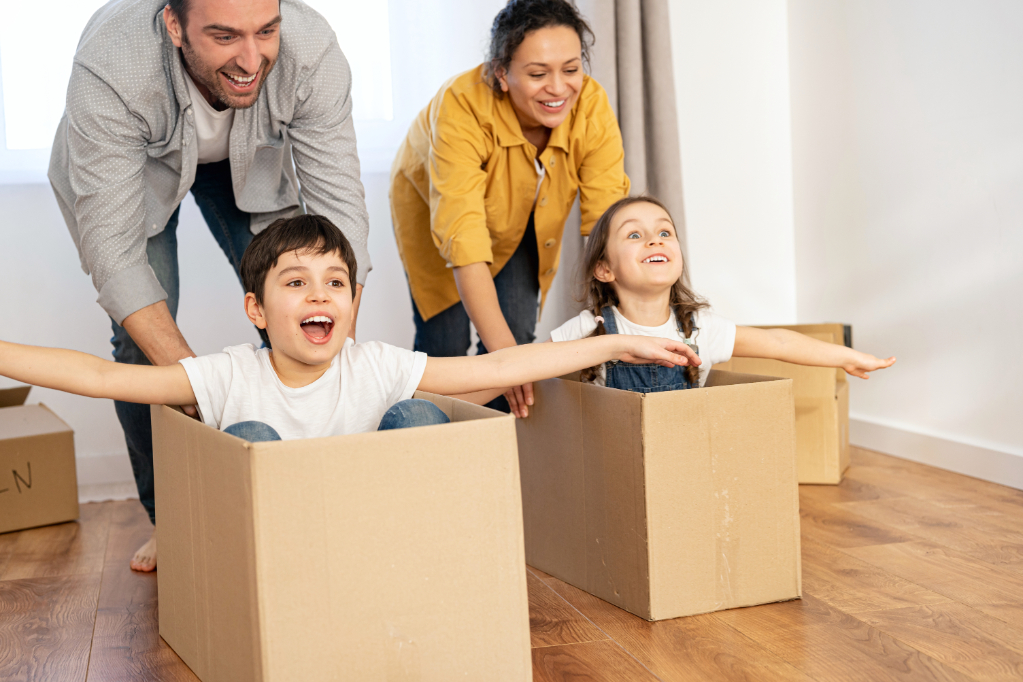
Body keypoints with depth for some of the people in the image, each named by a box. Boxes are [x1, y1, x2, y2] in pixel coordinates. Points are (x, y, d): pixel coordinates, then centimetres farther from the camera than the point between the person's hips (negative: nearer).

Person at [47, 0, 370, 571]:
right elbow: (112, 246, -40)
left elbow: (339, 206, -32)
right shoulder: (110, 69, -43)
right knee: (142, 333, -14)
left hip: (249, 159, 2)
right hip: (130, 162, -2)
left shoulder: (313, 52, -38)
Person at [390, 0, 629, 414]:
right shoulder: (462, 106, -41)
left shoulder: (592, 106, -31)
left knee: (519, 334, -8)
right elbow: (463, 237, -47)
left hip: (525, 216, 3)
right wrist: (502, 350, -56)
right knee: (444, 345, -8)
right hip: (432, 203, -3)